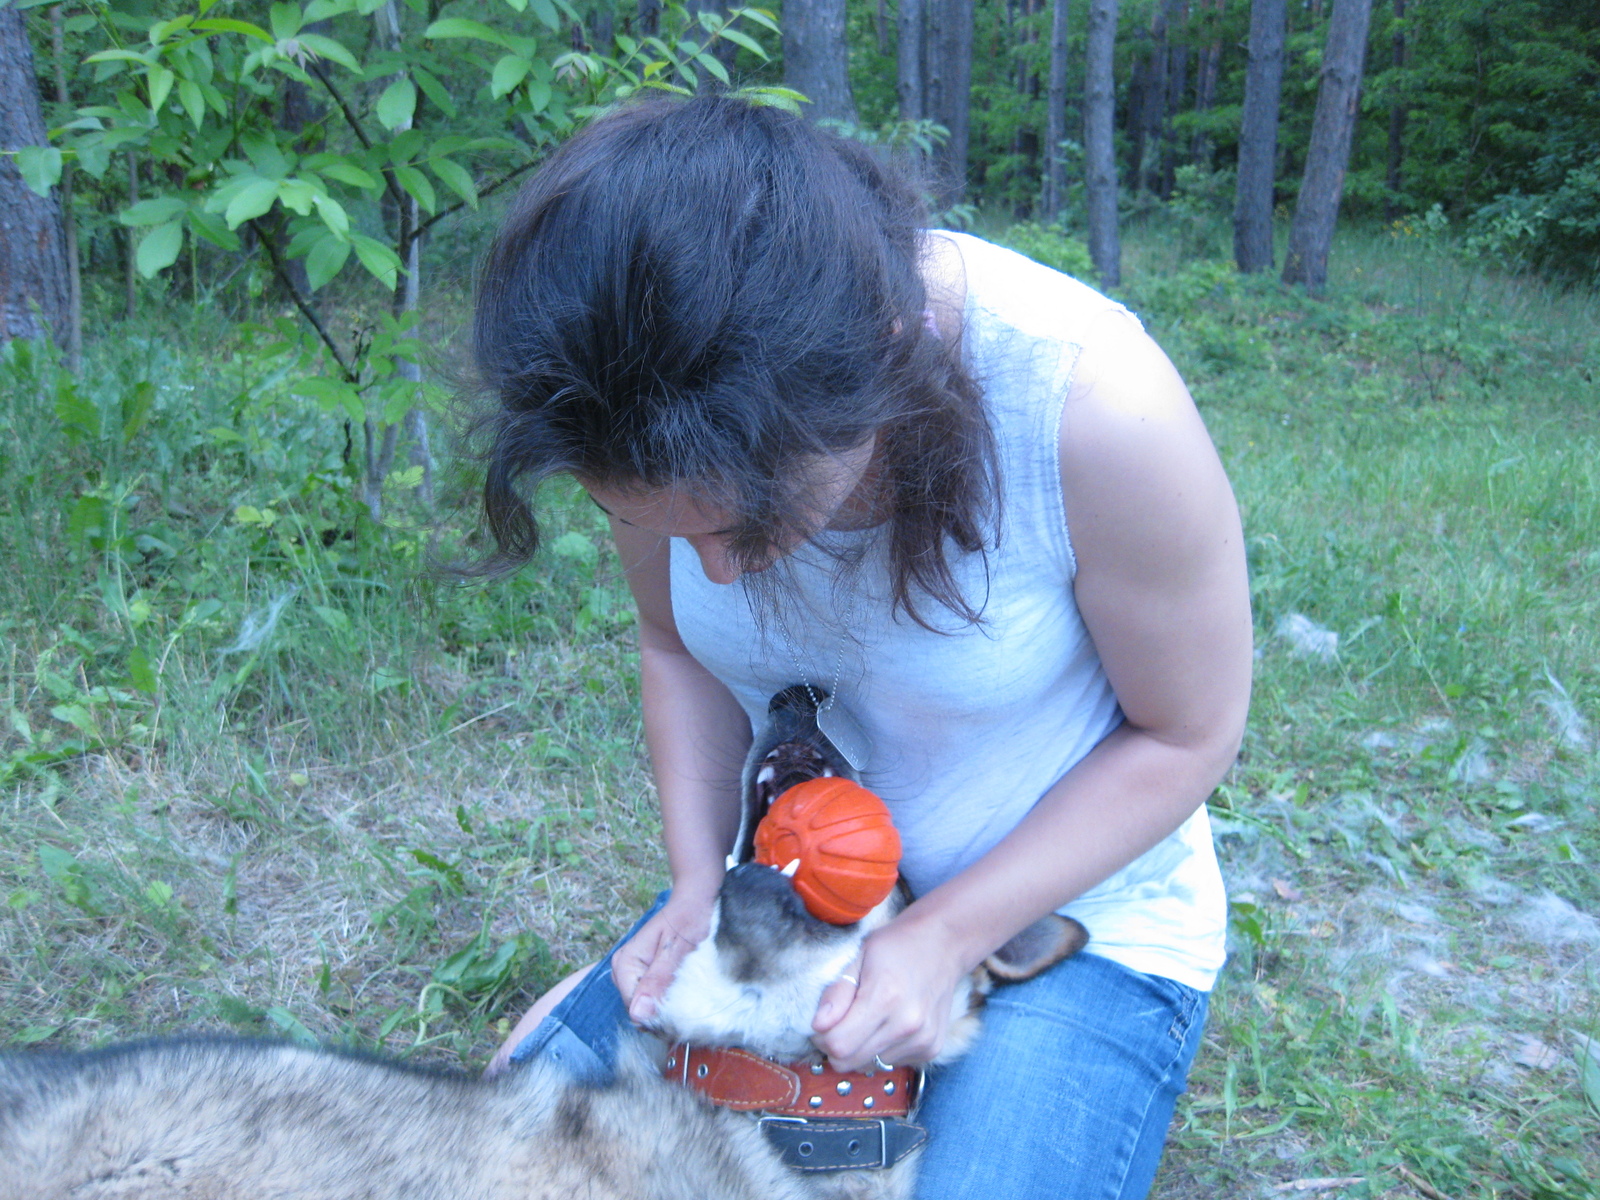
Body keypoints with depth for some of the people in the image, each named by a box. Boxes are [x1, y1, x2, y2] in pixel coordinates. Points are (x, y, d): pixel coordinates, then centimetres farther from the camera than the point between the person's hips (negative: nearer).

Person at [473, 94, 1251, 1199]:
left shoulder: (1096, 408, -31)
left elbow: (1186, 733, -16)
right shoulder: (666, 420, -18)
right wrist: (700, 887, -12)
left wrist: (948, 937, -21)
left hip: (1067, 916, -3)